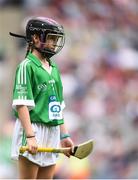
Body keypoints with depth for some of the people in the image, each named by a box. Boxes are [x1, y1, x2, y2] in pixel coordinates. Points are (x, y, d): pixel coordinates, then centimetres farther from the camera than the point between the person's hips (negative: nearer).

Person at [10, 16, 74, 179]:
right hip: (33, 130, -8)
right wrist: (30, 136, -22)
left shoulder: (54, 68, 16)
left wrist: (64, 135, 17)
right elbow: (21, 104, -15)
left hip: (53, 132, 8)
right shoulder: (27, 66, -8)